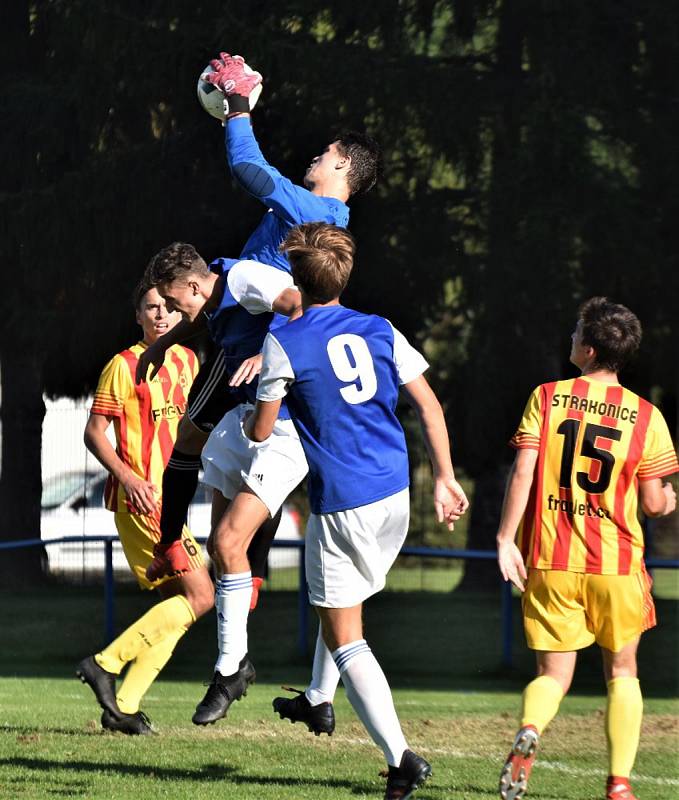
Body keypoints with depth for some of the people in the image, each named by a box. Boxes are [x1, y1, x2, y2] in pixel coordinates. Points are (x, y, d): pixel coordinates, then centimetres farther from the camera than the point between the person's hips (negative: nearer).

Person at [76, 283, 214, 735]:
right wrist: (127, 476, -21)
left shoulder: (187, 362, 13)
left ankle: (124, 706, 4)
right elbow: (94, 432, -8)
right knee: (200, 597, -13)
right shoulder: (124, 366, -7)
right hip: (140, 499, -8)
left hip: (169, 501, 8)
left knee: (179, 603, 5)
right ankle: (106, 664, -10)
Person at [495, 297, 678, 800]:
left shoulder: (546, 398, 0)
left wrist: (506, 539, -7)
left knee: (553, 673, 9)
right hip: (616, 563, 0)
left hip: (549, 559, 0)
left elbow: (523, 471, -9)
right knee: (621, 671, 16)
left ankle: (529, 732, -24)